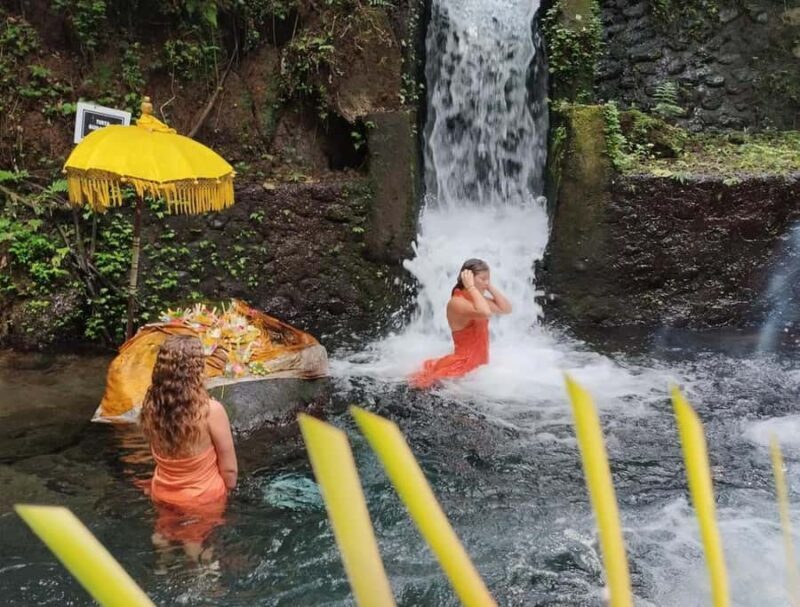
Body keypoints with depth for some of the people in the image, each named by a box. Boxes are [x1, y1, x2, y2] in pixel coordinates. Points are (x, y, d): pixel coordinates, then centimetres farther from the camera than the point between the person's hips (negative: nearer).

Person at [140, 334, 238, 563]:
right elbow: (229, 470, -19)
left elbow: (160, 453, 0)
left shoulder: (151, 405, -16)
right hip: (203, 498, -4)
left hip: (162, 494, 4)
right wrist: (227, 492, 1)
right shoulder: (210, 410, -30)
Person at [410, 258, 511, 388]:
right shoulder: (456, 302, -18)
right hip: (463, 366, -9)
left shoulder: (476, 299, 10)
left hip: (479, 364, 9)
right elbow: (485, 313, -35)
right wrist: (471, 287, -25)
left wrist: (490, 287, 4)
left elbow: (507, 309, 10)